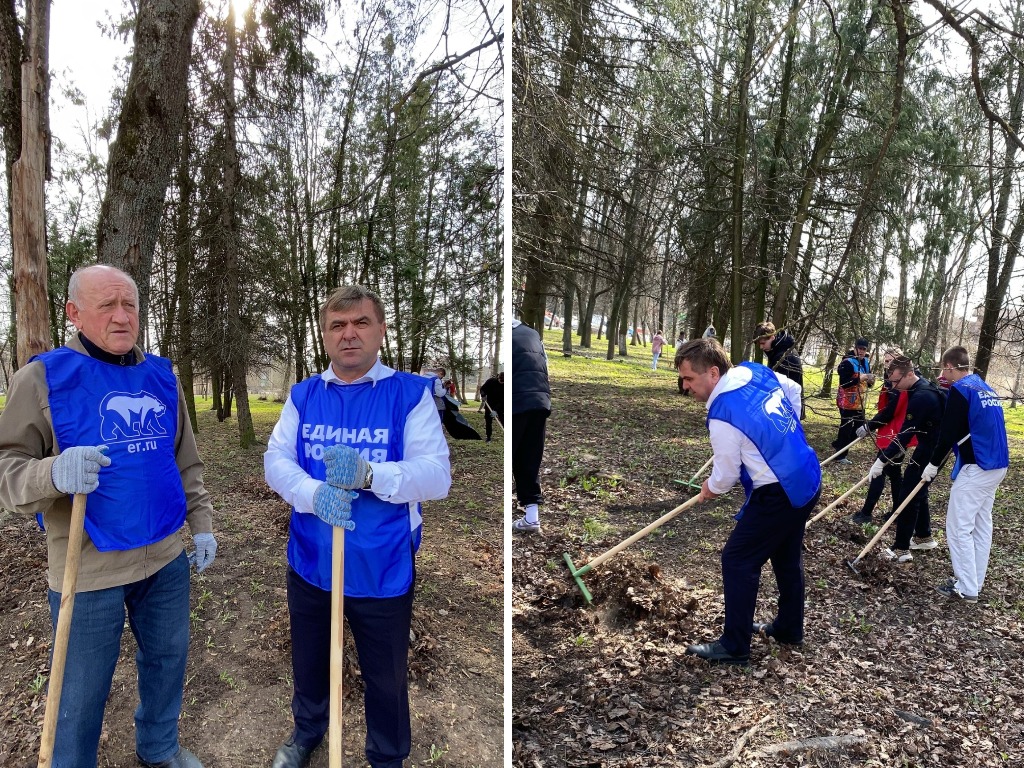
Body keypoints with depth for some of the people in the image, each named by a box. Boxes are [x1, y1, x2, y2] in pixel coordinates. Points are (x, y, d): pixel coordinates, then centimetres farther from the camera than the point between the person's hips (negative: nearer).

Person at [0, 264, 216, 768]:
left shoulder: (161, 376, 6)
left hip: (166, 558, 5)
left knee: (167, 660, 21)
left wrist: (202, 523, 11)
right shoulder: (45, 376, -8)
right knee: (81, 694, 10)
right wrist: (54, 473, -32)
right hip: (89, 568, -4)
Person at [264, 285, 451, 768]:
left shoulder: (411, 393, -11)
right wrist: (314, 494, -27)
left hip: (383, 570, -3)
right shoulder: (302, 395, 2)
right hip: (310, 564, 4)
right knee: (309, 662, 27)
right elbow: (276, 461, -6)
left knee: (386, 678, 15)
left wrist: (368, 473, -35)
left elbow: (437, 475, -19)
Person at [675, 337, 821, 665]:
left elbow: (727, 472, -12)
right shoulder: (757, 371, 0)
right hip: (808, 481, 9)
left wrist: (711, 488, 10)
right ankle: (789, 627, 40)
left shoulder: (722, 416, -23)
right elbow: (793, 390, 19)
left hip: (778, 496, -9)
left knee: (737, 561, 1)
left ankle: (734, 647, 9)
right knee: (787, 557, 23)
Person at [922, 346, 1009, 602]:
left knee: (959, 527, -2)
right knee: (982, 525, 14)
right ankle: (974, 582, 21)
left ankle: (966, 588, 3)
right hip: (997, 465, 9)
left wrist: (933, 464, -5)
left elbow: (948, 433, -15)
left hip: (976, 467, -9)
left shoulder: (960, 389, -12)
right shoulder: (987, 389, 16)